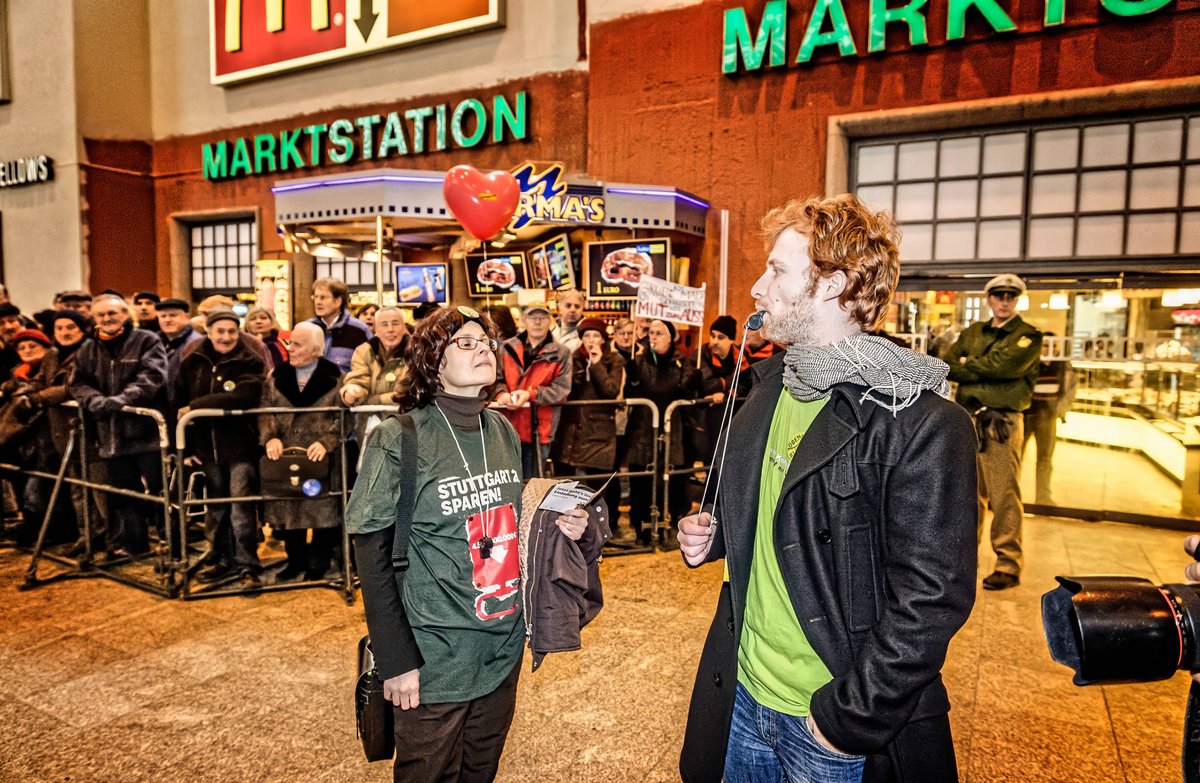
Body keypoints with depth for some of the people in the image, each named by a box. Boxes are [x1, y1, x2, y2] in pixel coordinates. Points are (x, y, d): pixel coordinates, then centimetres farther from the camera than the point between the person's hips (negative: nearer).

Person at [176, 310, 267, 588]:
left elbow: (244, 396, -24)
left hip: (241, 446, -4)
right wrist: (186, 448, 2)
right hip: (207, 447, 4)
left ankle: (247, 567, 1)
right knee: (215, 507, 15)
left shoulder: (250, 363, -6)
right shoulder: (192, 363, 6)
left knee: (241, 507, -6)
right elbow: (179, 404, 7)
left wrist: (197, 406, -25)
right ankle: (220, 560, 29)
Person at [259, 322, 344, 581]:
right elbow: (265, 411, 3)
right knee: (288, 508, 11)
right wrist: (270, 437, -15)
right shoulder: (277, 376, 8)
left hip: (321, 459, -3)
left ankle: (319, 562, 20)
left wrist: (326, 442, -20)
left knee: (322, 509, 4)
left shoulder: (334, 377, -3)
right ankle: (296, 559, 28)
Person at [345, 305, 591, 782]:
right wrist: (396, 661, -14)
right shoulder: (399, 439, -14)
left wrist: (561, 525, -4)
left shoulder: (505, 432, 3)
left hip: (505, 649, 5)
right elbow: (372, 555, -13)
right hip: (434, 659, -5)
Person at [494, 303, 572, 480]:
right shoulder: (507, 348, 8)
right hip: (507, 426, 2)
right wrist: (501, 393, -18)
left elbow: (562, 388, -6)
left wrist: (531, 394, -19)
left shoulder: (561, 353, 2)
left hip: (537, 429, -2)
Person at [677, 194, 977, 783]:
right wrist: (714, 533, -1)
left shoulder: (923, 423, -21)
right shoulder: (772, 386, 3)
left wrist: (849, 717, -17)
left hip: (836, 721, -7)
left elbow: (932, 597, -21)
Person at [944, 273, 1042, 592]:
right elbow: (947, 366, 3)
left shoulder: (1028, 335, 1)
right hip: (967, 418, 5)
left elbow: (1003, 365, -17)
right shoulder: (971, 332, 17)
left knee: (1004, 495, -6)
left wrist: (967, 364, -2)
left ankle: (1009, 565, 0)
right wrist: (985, 372, -11)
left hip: (1002, 423, -5)